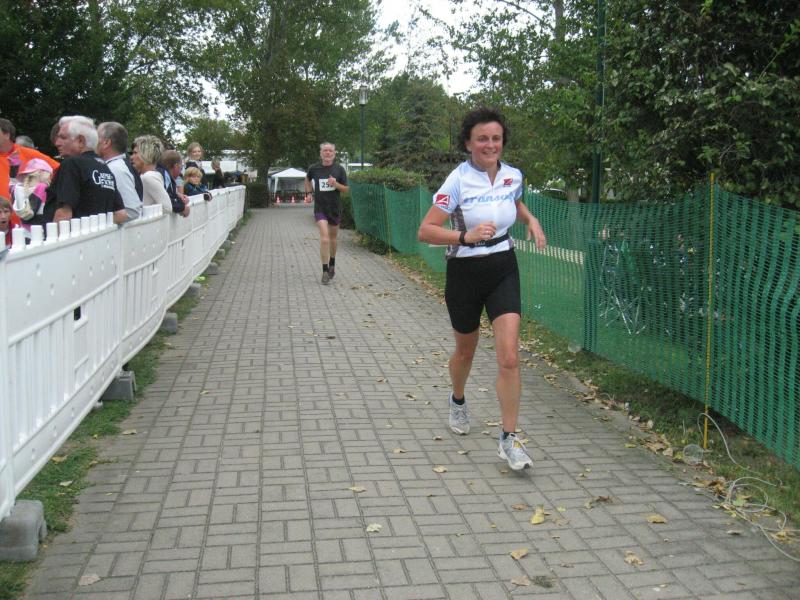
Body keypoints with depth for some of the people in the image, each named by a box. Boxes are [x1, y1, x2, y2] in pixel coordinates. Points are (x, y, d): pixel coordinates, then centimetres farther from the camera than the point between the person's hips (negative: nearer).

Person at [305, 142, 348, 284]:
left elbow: (346, 190, 0)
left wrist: (335, 184, -18)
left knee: (333, 239, 16)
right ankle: (325, 272, -12)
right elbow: (308, 179, 20)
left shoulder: (339, 169, -3)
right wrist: (308, 193, 7)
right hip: (320, 208, -2)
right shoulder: (314, 168, -2)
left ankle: (332, 264, 40)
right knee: (324, 239, -16)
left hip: (335, 208, 2)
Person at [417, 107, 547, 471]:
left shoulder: (513, 176, -1)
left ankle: (509, 439, -1)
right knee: (465, 351, 17)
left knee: (509, 357, -9)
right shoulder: (458, 181, -15)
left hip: (503, 269, 3)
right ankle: (458, 400, 50)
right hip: (465, 272, -2)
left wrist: (531, 220, 3)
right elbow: (425, 231, -19)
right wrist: (466, 235, -33)